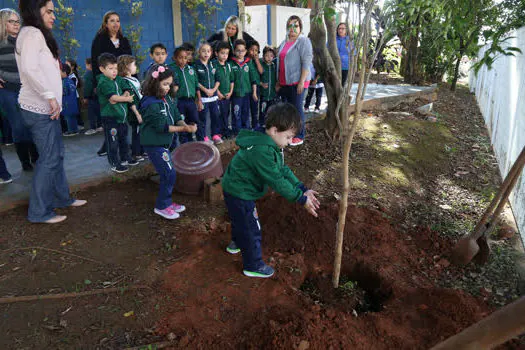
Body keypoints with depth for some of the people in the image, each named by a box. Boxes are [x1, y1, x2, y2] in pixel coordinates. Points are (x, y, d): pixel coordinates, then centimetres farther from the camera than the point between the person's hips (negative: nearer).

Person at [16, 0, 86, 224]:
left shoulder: (38, 34, 20)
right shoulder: (33, 33, -10)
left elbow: (39, 69, 16)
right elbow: (29, 68, -23)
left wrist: (52, 98, 9)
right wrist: (51, 96, -21)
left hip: (44, 107, 10)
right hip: (40, 108, -10)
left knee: (57, 154, 15)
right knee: (49, 159, -5)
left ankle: (61, 198, 28)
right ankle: (39, 212, 5)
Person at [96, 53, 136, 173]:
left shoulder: (118, 79, 8)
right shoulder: (103, 83, -16)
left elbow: (126, 92, 15)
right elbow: (113, 99, -26)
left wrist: (125, 94, -8)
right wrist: (127, 98, -14)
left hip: (122, 115, 8)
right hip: (110, 117, -8)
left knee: (124, 139, 20)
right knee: (113, 142, 2)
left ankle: (125, 158, 35)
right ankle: (115, 164, 11)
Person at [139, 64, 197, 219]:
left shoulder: (163, 100, 9)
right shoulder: (151, 104, -20)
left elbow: (175, 117, 8)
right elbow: (162, 126, -23)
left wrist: (185, 125, -13)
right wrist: (184, 129, -23)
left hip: (162, 143, 9)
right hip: (154, 144, -9)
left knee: (168, 174, 15)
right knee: (169, 174, -6)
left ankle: (167, 202, 29)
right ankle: (161, 206, 9)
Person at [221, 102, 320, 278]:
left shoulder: (271, 145, -1)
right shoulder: (262, 150, -34)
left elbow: (283, 170, 0)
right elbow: (277, 181, -32)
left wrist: (302, 189, -8)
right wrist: (301, 198, -27)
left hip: (238, 190, 10)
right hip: (239, 193, -10)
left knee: (242, 220, 31)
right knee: (251, 229, 3)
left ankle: (236, 243, 57)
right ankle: (253, 266, 22)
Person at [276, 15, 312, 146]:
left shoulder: (303, 41, -6)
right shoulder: (284, 42, 17)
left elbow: (306, 63, -14)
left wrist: (302, 82, -20)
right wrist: (278, 82, 19)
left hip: (297, 82, -7)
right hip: (284, 83, 7)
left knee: (296, 109, -3)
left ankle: (299, 136, 7)